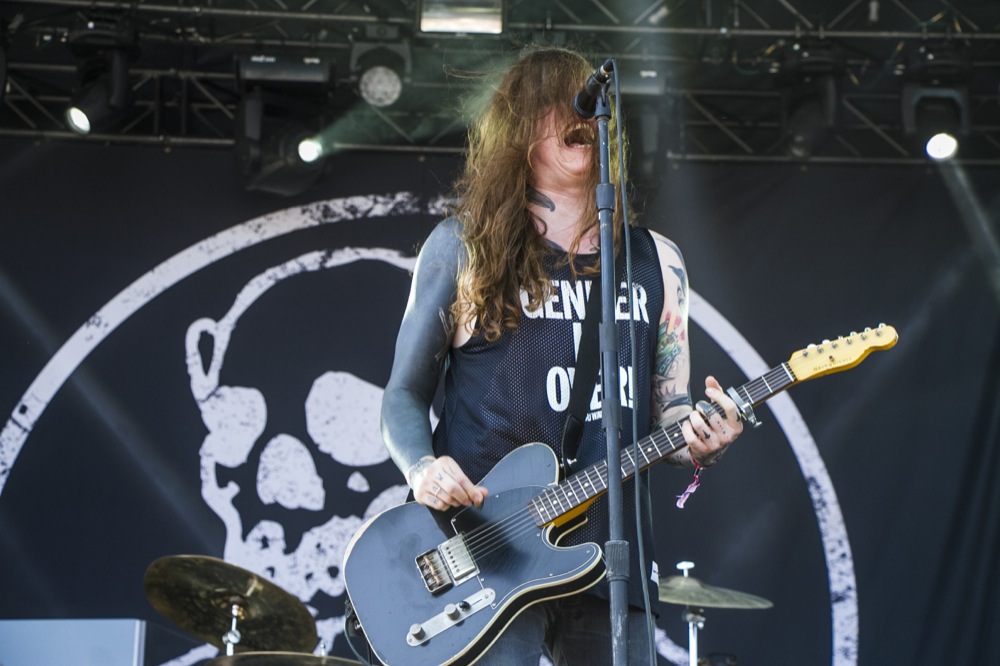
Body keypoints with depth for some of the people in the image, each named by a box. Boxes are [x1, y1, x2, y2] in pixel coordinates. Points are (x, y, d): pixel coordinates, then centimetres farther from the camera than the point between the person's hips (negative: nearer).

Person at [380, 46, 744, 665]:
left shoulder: (656, 261, 14)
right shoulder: (463, 245, 5)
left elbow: (669, 410, 16)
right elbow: (405, 392, 7)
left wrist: (701, 443, -7)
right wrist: (423, 467, -13)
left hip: (611, 554, 4)